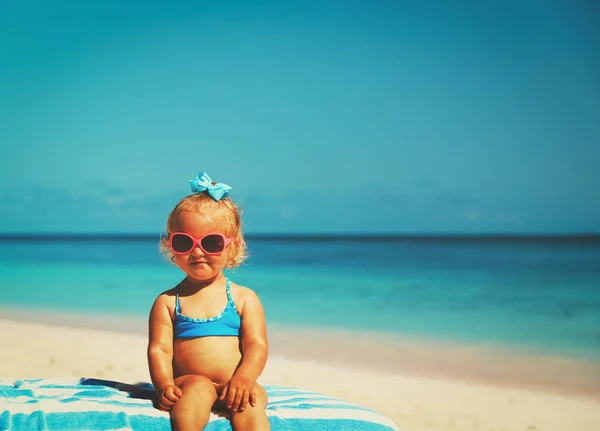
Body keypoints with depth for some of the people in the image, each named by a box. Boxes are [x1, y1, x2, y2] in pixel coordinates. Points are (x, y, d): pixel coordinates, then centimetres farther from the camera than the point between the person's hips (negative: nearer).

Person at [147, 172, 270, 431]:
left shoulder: (244, 299, 11)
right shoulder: (167, 302, 10)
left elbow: (257, 346, 1)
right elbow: (159, 349, 0)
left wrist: (243, 378, -20)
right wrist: (165, 385, -20)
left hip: (234, 386, 1)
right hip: (189, 382, -1)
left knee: (250, 403, -31)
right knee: (197, 387, -34)